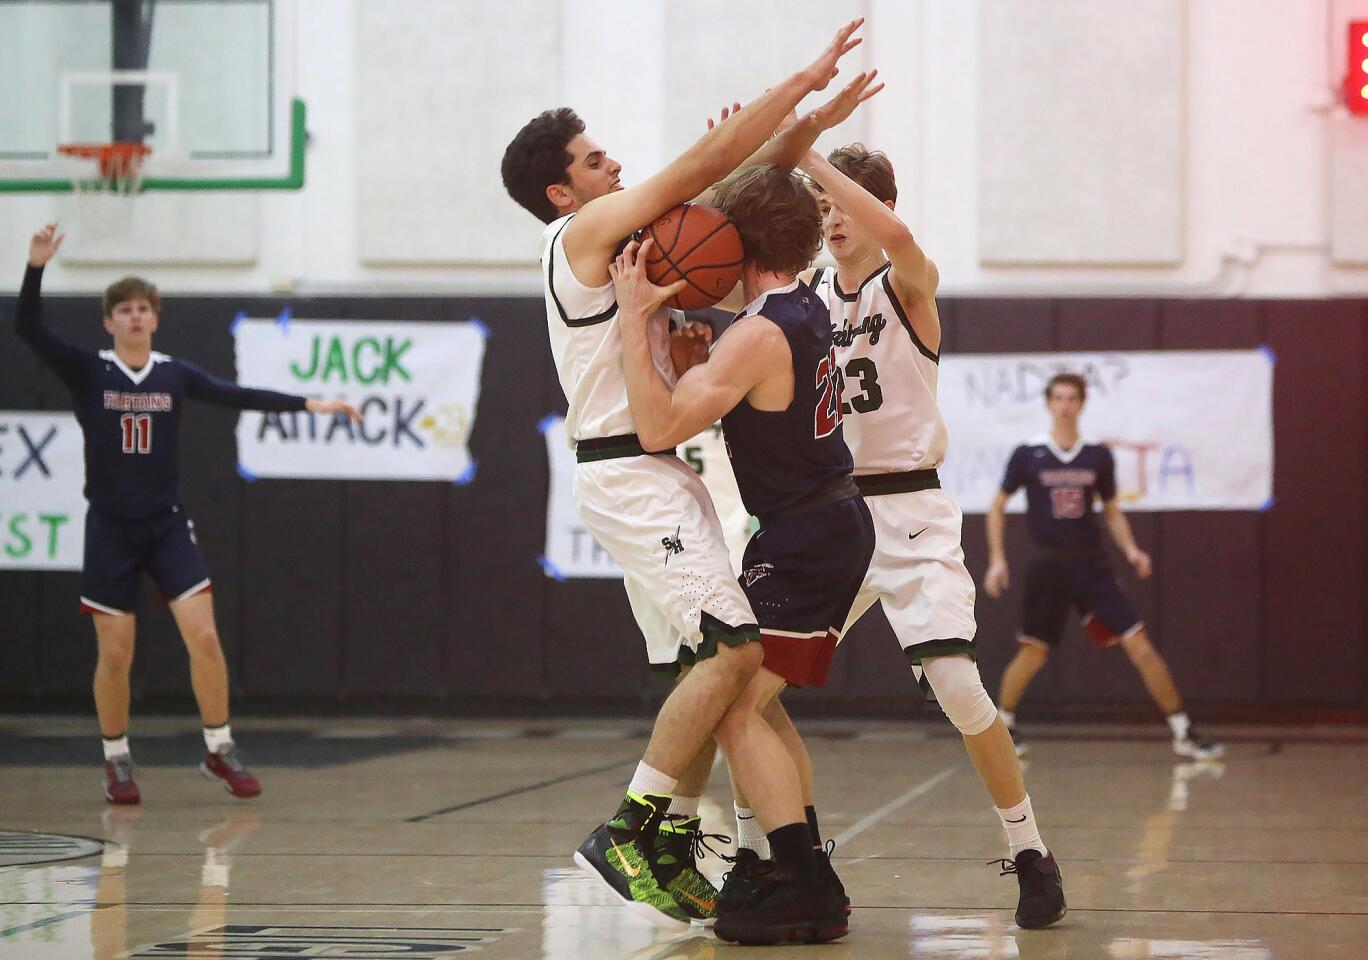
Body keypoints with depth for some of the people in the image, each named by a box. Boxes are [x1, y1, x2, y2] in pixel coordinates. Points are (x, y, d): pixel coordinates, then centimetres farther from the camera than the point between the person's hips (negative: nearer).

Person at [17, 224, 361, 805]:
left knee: (203, 636, -10)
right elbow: (27, 328, -14)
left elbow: (240, 396, 1)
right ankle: (117, 762, 17)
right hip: (110, 528, -2)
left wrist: (309, 404, -7)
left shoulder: (176, 375, 3)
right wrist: (36, 267, -27)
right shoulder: (87, 373, -4)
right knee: (115, 654, -1)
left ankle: (219, 751, 4)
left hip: (168, 526, 2)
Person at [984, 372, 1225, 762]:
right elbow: (998, 506, 6)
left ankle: (1183, 733, -2)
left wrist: (1130, 549, -2)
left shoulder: (1098, 456, 2)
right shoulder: (1027, 455, -4)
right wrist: (997, 559, -1)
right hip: (1048, 566, -1)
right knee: (1032, 654, 1)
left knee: (1140, 645, -7)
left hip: (1091, 565, 1)